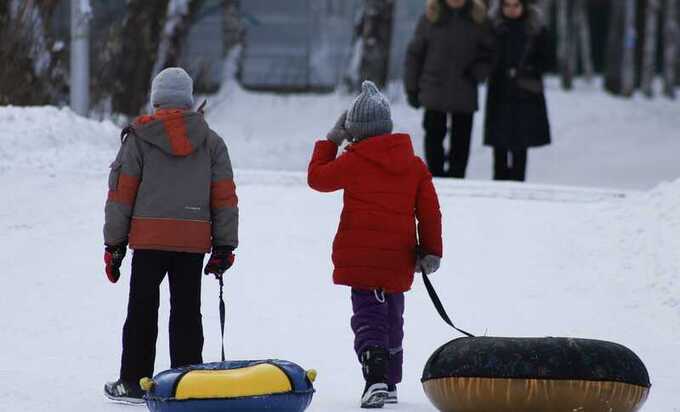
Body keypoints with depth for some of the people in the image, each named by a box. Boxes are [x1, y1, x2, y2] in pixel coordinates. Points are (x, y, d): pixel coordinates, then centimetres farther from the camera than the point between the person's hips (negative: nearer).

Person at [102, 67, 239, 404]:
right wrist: (225, 247, 12)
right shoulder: (211, 142, 7)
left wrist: (114, 244, 4)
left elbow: (121, 192, -1)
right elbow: (225, 196, 7)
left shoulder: (139, 138, 0)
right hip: (194, 240, 2)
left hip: (148, 237, -2)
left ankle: (134, 383, 9)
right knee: (186, 313, 7)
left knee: (142, 310, 7)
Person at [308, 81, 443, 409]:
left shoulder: (354, 161, -7)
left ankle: (376, 378, -27)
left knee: (368, 318, -6)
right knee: (392, 319, 20)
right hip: (399, 259, 4)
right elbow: (429, 211, 6)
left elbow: (317, 177, 8)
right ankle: (390, 383, 29)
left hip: (361, 256, -4)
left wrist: (330, 141, 17)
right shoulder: (415, 164, 6)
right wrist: (431, 252, 11)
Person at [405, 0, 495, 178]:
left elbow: (489, 53, 9)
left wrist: (477, 73, -9)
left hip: (464, 95, 0)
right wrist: (412, 88, 4)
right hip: (435, 91, 0)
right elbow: (414, 54, 5)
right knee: (434, 137, 1)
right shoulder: (430, 18, -1)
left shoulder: (478, 20, 1)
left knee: (461, 140, 2)